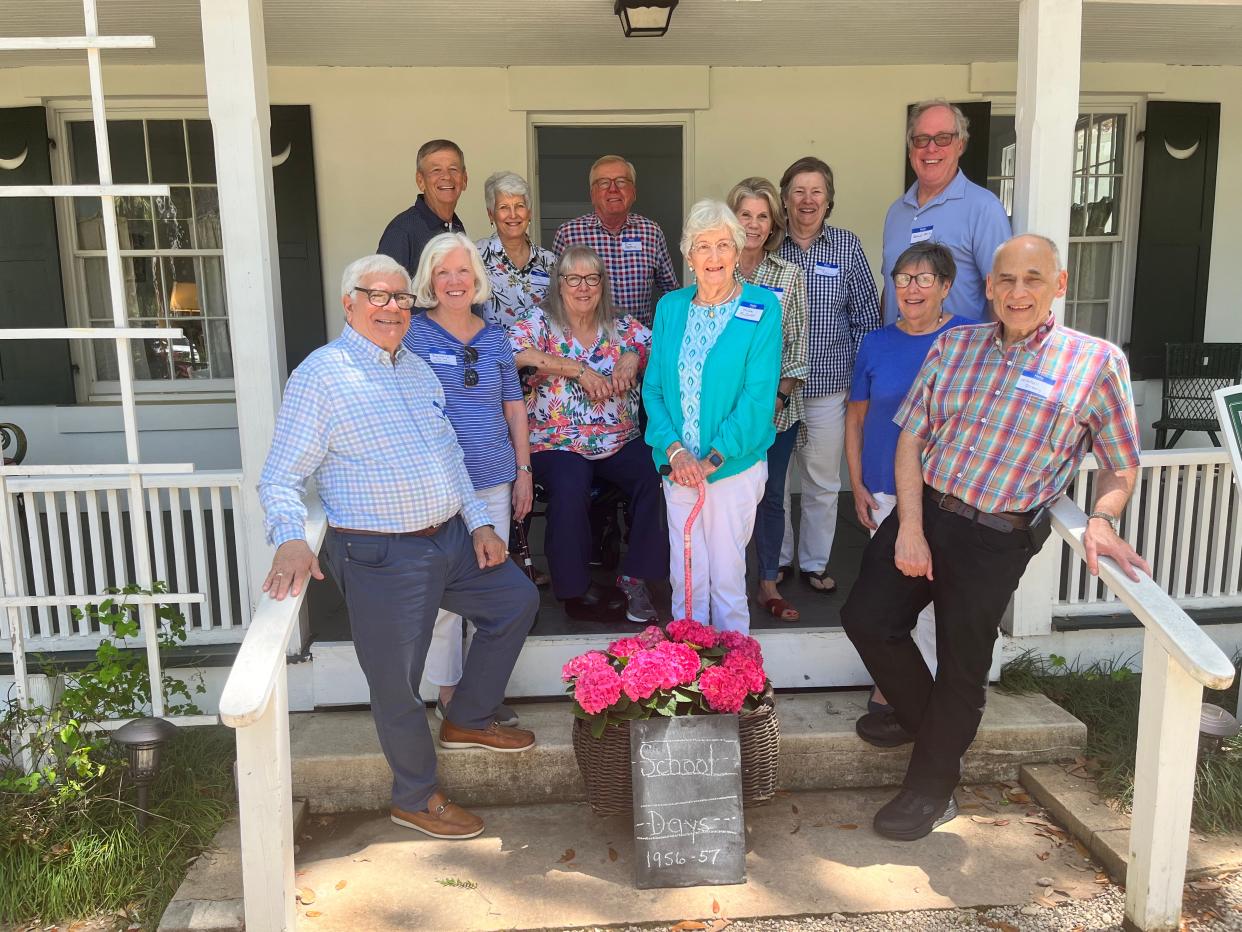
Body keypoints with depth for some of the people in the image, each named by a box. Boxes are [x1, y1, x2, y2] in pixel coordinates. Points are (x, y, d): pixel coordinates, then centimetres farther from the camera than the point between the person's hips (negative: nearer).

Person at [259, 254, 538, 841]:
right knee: (396, 681, 2)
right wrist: (290, 540, -31)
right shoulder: (320, 376, -11)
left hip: (451, 537, 8)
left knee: (517, 599, 16)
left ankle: (468, 720, 31)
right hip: (382, 557, -8)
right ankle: (416, 798, 25)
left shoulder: (417, 368, 12)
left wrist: (479, 522, 12)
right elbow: (280, 480, -13)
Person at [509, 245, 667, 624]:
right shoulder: (538, 320, 3)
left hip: (621, 442, 3)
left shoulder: (622, 326, 14)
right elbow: (514, 354, -18)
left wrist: (634, 356, -11)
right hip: (558, 444, -3)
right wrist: (579, 369, -17)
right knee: (569, 488, -33)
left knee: (656, 476, -25)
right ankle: (576, 589, -12)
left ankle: (634, 579, -10)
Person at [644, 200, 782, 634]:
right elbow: (653, 387, 4)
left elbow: (758, 395, -11)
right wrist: (674, 449, -11)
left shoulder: (762, 309, -5)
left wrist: (713, 459, -16)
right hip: (678, 465, 3)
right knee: (684, 577, 9)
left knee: (727, 578, 4)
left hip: (735, 465, -3)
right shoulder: (670, 308, 7)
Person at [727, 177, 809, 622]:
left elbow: (797, 344, 5)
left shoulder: (789, 276, 5)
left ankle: (768, 585, 21)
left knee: (771, 496, 8)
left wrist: (781, 395, -6)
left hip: (778, 408, 2)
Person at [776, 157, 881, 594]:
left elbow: (867, 316, 4)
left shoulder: (847, 246, 1)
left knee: (823, 481, 11)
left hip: (827, 385, 0)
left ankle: (815, 562, 28)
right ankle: (777, 559, 29)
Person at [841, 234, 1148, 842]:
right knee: (867, 618, 4)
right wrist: (910, 528, -6)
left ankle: (931, 790, 29)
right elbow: (912, 437, 2)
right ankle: (919, 711, 35)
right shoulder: (954, 345, 5)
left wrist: (1101, 520, -17)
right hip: (923, 512, 4)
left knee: (962, 665, 7)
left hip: (995, 541, -3)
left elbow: (1120, 465, 3)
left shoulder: (1097, 361, -4)